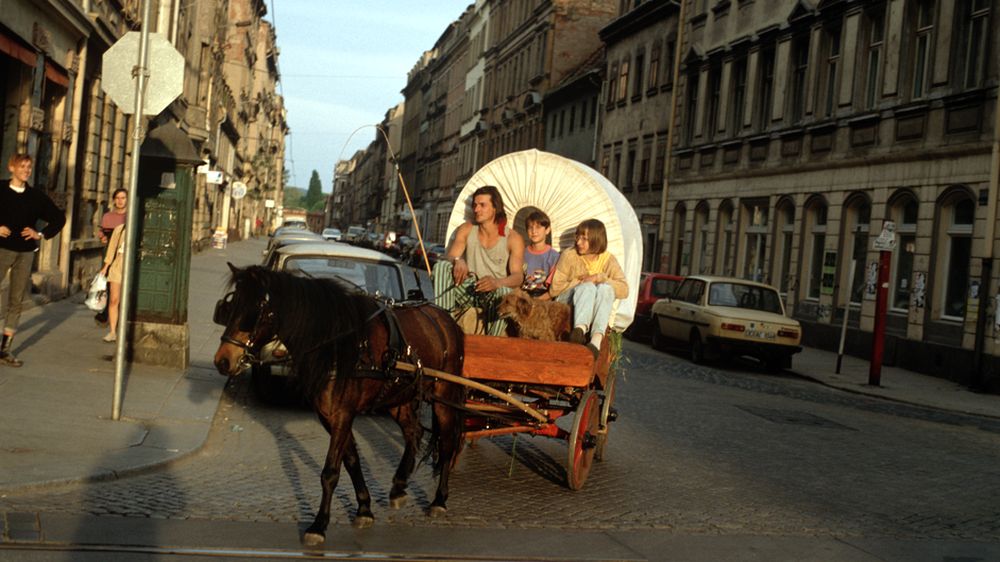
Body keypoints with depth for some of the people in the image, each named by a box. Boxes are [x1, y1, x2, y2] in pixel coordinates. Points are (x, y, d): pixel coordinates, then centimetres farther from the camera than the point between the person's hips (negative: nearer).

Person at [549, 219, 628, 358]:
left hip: (595, 311, 2)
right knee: (587, 287, -32)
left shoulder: (608, 260, 8)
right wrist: (579, 282, -6)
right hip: (567, 303, -2)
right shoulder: (569, 256, 3)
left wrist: (599, 277, -12)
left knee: (605, 288, -30)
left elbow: (624, 290, -3)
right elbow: (554, 289, -1)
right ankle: (580, 329, -60)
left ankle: (597, 339, -51)